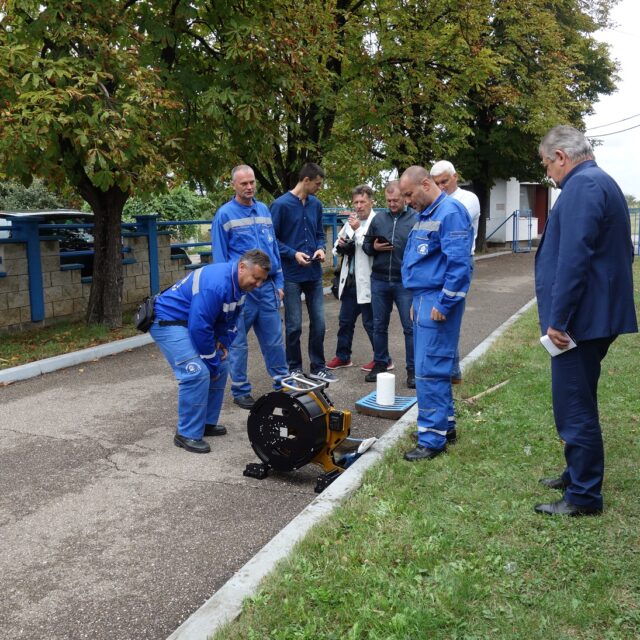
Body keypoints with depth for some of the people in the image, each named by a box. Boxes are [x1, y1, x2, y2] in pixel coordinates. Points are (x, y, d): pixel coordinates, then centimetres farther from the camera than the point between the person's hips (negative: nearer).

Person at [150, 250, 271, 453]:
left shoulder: (239, 282, -1)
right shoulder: (215, 284, -31)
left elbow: (231, 317, 14)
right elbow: (200, 327, -30)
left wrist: (224, 342, -2)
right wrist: (212, 364, -19)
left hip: (192, 322, 10)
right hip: (168, 322, -10)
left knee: (220, 366, 9)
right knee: (197, 373, -21)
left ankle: (207, 422, 20)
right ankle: (187, 434, -9)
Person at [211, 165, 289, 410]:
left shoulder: (264, 210, 11)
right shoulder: (224, 214, -5)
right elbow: (220, 257, -5)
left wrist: (279, 283, 10)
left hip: (267, 287, 5)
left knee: (274, 339, 10)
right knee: (238, 344, 6)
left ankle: (283, 384, 23)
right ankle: (241, 391, 17)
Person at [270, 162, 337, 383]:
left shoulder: (316, 204, 6)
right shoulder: (281, 204, -10)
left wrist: (321, 248, -2)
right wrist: (293, 253, -17)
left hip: (314, 273, 5)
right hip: (291, 275, -5)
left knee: (319, 322, 8)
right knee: (294, 325, 5)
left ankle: (318, 366, 21)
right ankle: (295, 368, 20)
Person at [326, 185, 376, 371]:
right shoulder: (350, 221, 13)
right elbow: (337, 250, 18)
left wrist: (358, 230, -21)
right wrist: (340, 245, -4)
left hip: (366, 282, -8)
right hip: (350, 280, 8)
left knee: (370, 322, 1)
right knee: (345, 321, 16)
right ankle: (343, 357, 29)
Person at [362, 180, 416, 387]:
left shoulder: (416, 219, -4)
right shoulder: (378, 218, 8)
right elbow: (366, 245, 14)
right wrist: (374, 247, -8)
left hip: (405, 282, -4)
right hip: (379, 280, 4)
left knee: (410, 327, 1)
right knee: (379, 325, 12)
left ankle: (413, 370, 10)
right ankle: (380, 363, 26)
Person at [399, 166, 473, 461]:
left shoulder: (450, 212, -15)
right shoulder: (425, 214, 16)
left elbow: (458, 263, -21)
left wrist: (444, 304, -20)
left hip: (437, 301, -10)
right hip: (424, 297, 10)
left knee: (430, 370, -7)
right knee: (435, 366, 16)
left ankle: (433, 438, 1)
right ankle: (445, 423, 28)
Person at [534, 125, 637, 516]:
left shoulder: (582, 185, -16)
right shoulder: (603, 183, 17)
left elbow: (574, 257, -25)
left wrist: (557, 318, -22)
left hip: (581, 318, -11)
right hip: (596, 315, 11)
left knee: (574, 407, -2)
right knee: (578, 403, 20)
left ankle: (584, 496, 9)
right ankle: (578, 474, 34)